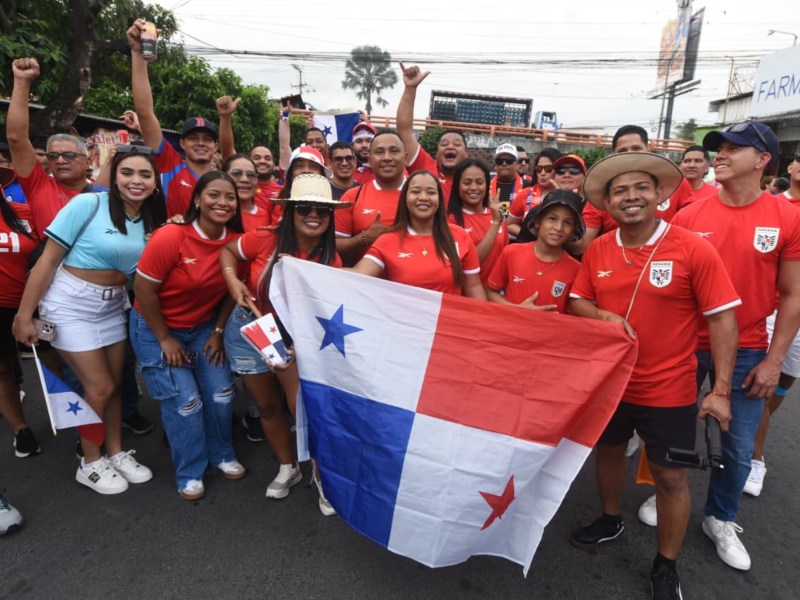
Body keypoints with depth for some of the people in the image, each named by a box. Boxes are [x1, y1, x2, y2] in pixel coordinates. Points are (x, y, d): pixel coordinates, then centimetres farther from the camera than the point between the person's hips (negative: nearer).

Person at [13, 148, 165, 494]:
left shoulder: (151, 219, 1)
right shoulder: (88, 204, -17)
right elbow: (48, 259, -14)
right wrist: (24, 314, -14)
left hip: (112, 306, 5)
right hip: (70, 305, -5)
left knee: (113, 385, 12)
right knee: (100, 388, -2)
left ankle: (116, 454, 30)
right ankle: (90, 464, 18)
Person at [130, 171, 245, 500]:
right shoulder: (170, 237, -26)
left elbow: (231, 289, 1)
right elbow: (144, 290, -20)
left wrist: (218, 332, -1)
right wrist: (165, 339, -14)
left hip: (203, 327, 5)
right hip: (155, 328, -4)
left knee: (221, 393, 4)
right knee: (184, 401, -5)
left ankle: (221, 455, 29)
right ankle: (189, 473, 17)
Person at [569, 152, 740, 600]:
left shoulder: (694, 249, -16)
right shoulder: (597, 250, -4)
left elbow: (722, 318, -14)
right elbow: (578, 301, 5)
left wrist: (721, 390, -17)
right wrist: (603, 315, -17)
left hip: (668, 389, -4)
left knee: (671, 475, 10)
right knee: (609, 450, 22)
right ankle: (611, 520, 49)